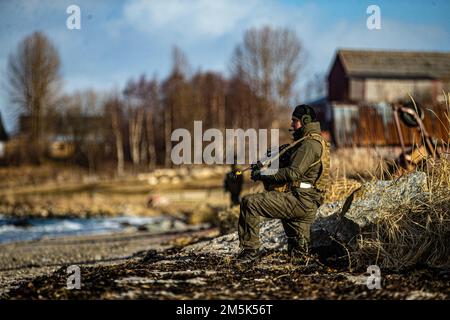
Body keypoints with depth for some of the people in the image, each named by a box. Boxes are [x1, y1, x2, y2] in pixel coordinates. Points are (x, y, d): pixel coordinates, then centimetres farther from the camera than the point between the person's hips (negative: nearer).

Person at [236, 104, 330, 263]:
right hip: (307, 205, 11)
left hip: (300, 201, -11)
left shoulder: (310, 143, -11)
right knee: (298, 249, 19)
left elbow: (292, 173, -21)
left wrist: (262, 175, -14)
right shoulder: (316, 142, 23)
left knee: (249, 202, -17)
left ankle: (250, 249, -13)